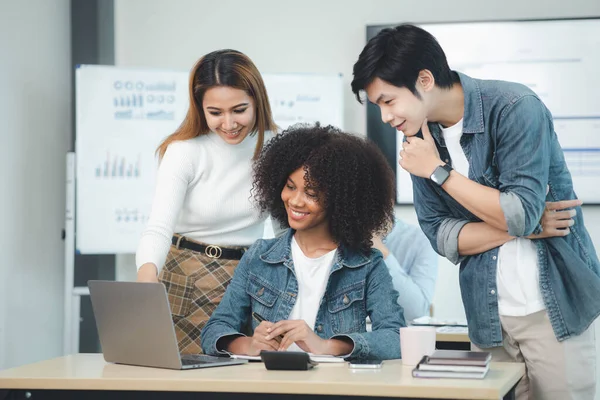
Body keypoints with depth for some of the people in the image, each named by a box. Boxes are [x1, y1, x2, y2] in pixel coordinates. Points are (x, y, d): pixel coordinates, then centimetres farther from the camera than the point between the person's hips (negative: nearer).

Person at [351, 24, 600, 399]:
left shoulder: (515, 108, -14)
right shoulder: (422, 139, 2)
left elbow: (522, 213, -21)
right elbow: (441, 236, -1)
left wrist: (438, 171, -16)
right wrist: (522, 227, -14)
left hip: (555, 306, -4)